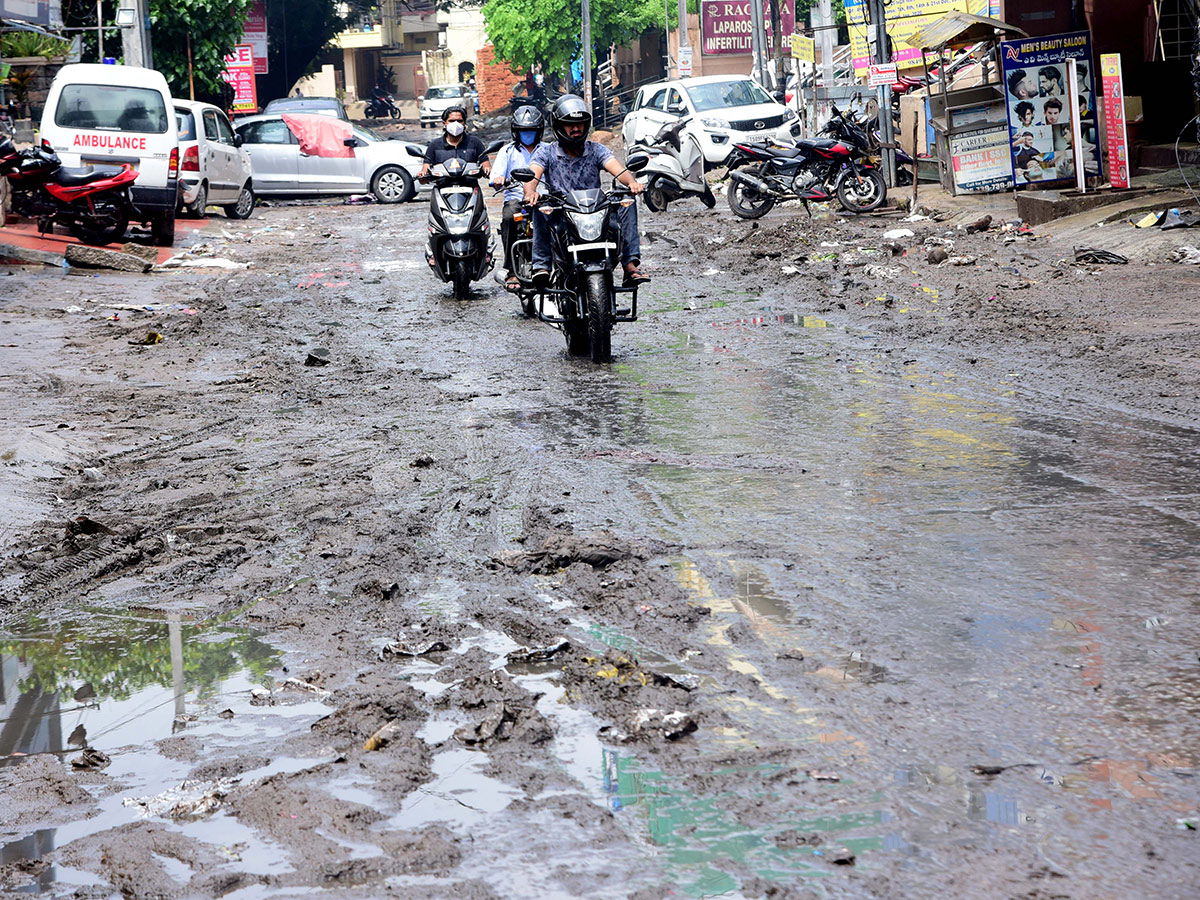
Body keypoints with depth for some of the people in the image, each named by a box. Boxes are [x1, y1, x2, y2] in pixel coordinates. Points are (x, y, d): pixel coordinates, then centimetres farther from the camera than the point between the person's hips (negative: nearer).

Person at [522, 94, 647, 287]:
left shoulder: (595, 150, 7)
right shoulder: (546, 152, 5)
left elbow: (618, 170, -9)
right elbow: (532, 175, -12)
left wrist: (631, 182, -33)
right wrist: (530, 191, -38)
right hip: (559, 218, -1)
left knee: (627, 201, -22)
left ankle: (631, 264, -28)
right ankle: (541, 265, -35)